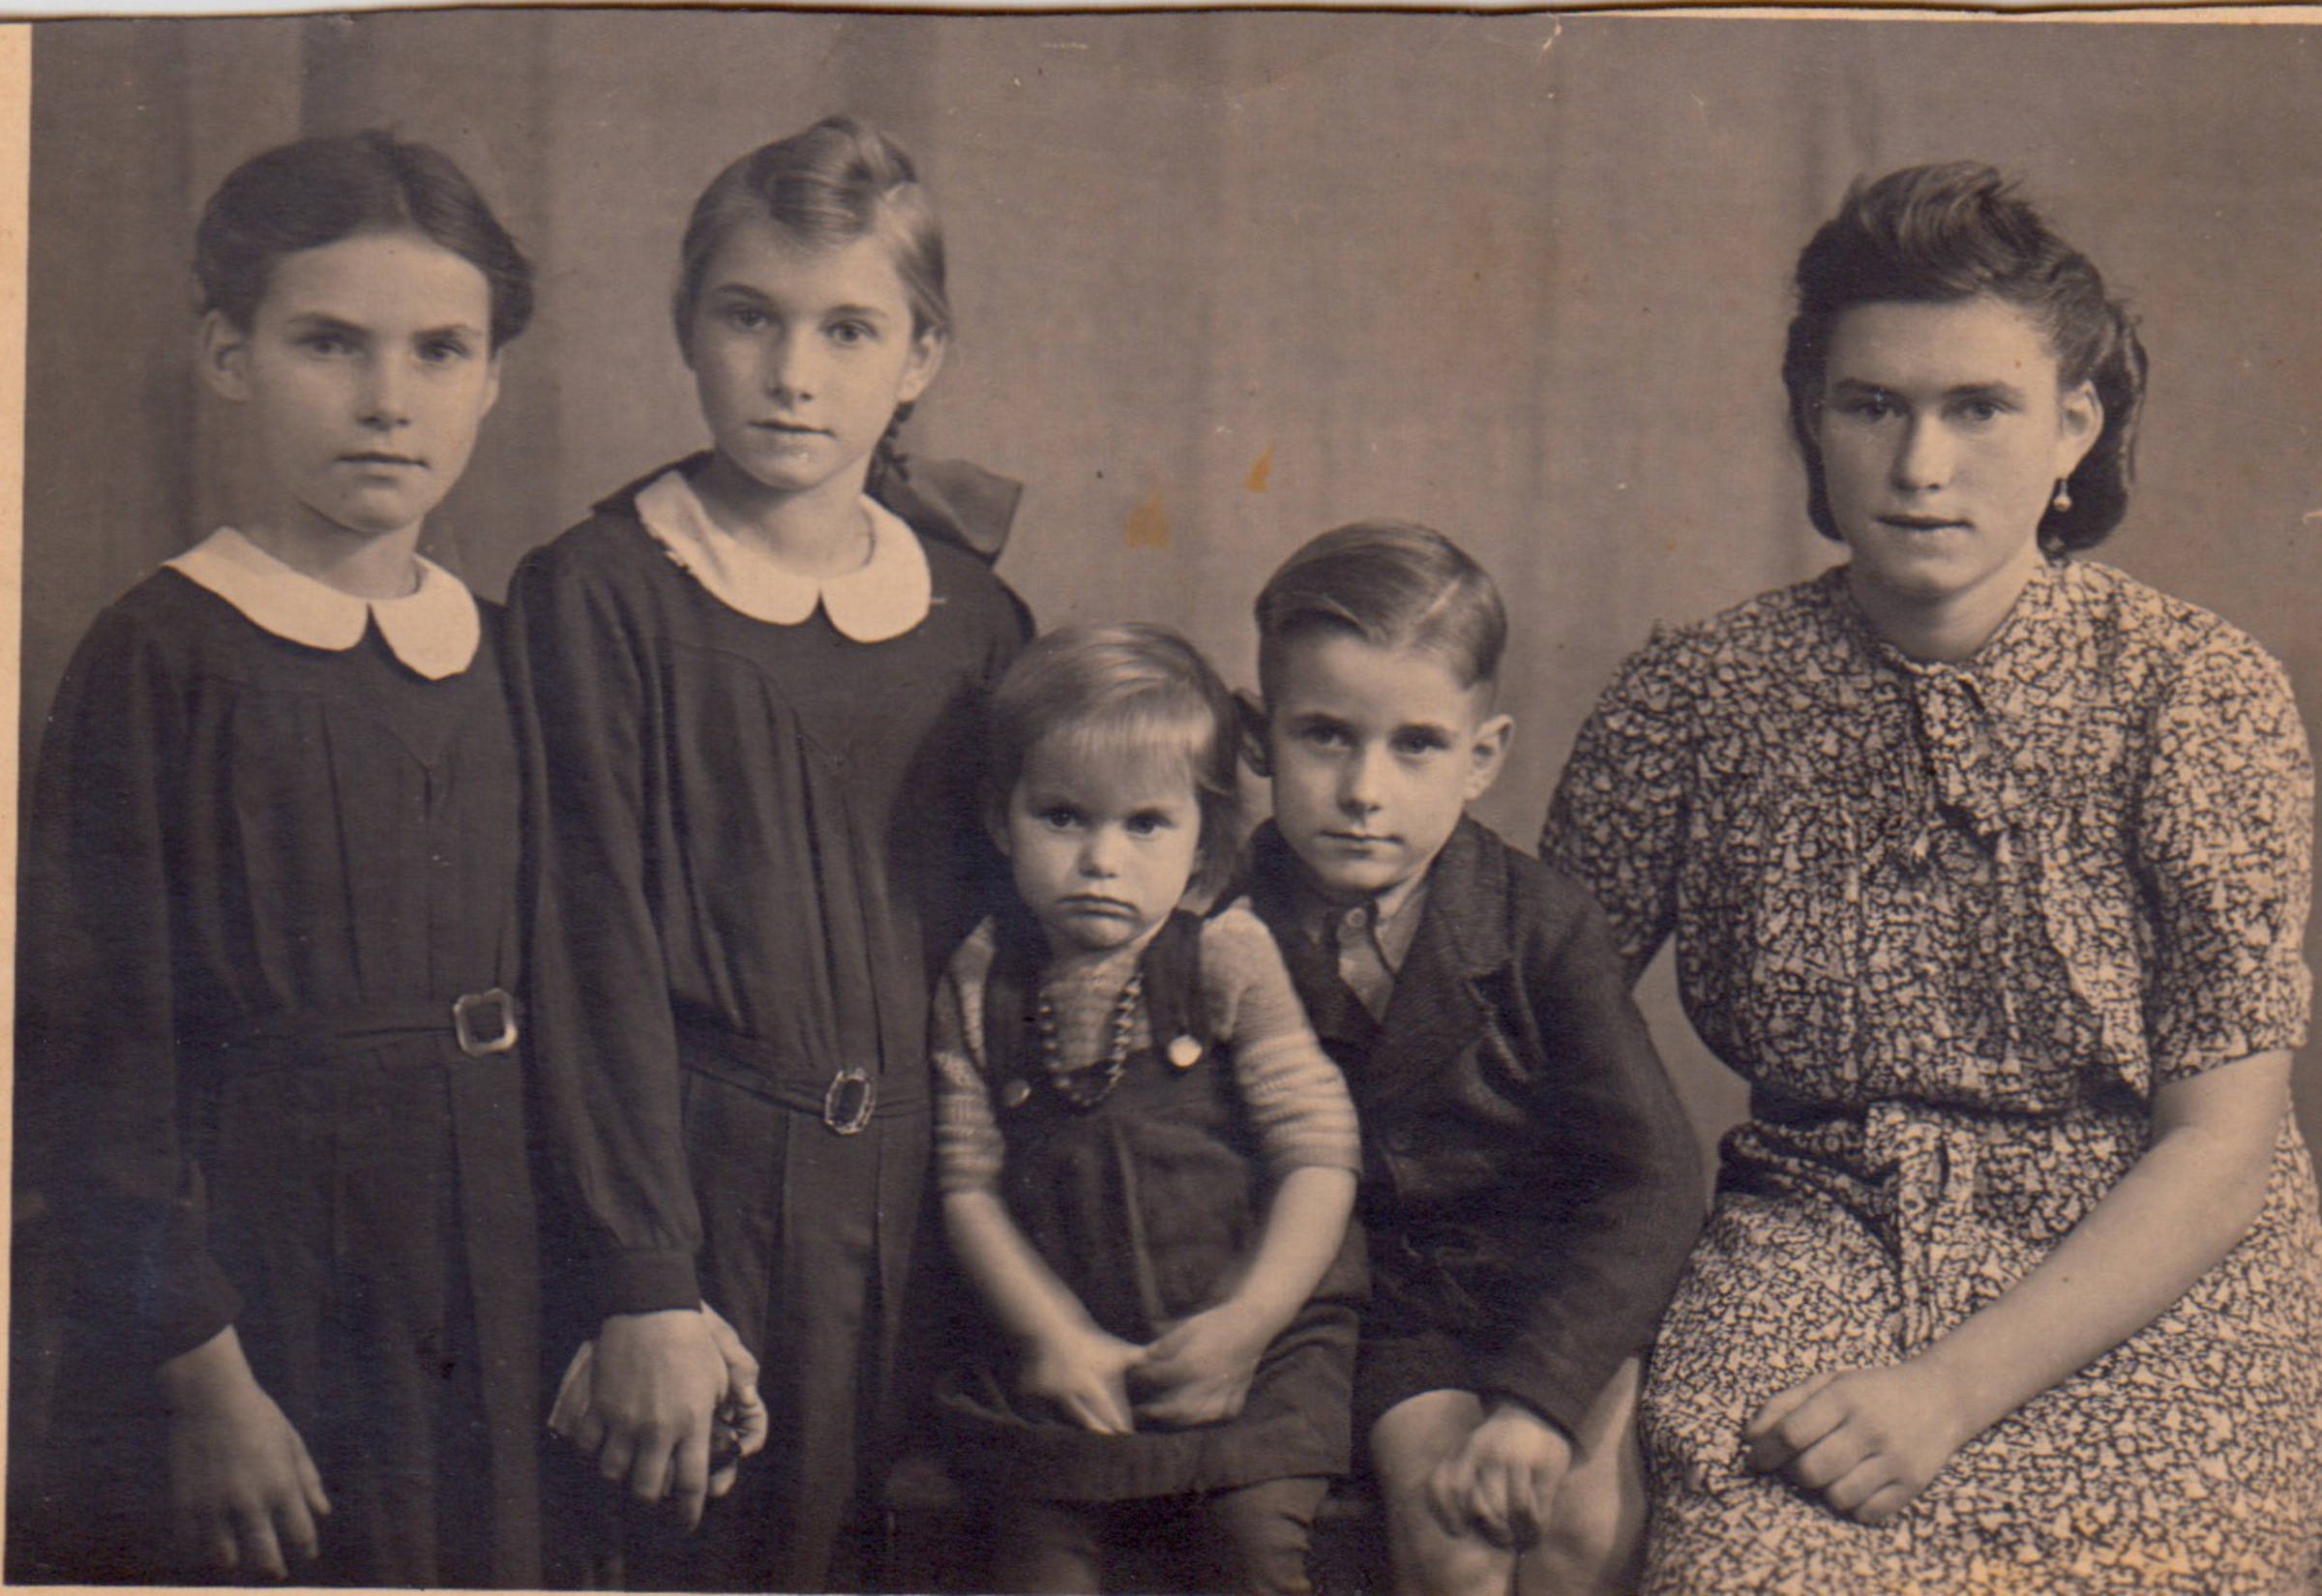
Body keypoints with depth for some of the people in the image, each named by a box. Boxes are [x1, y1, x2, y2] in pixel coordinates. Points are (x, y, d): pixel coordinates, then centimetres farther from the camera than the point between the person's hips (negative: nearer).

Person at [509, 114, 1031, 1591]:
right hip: (708, 1178, -4)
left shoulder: (973, 615, 6)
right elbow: (592, 947, -10)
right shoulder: (598, 594, -7)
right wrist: (645, 1287, -13)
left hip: (923, 1189, 4)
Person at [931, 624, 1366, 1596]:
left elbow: (1319, 1153, -7)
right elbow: (968, 1183, 1)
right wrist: (1051, 1332, -10)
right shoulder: (980, 982, 2)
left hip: (1249, 1345, -2)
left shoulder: (1228, 960, -5)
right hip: (1064, 1358, 2)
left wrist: (1247, 1320, -15)